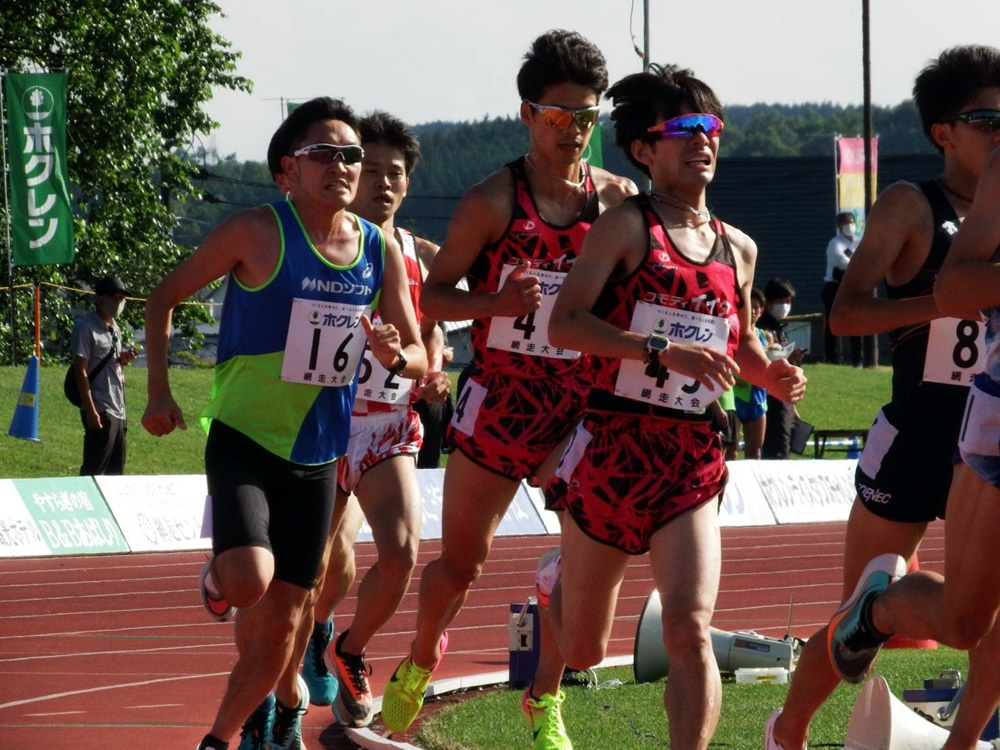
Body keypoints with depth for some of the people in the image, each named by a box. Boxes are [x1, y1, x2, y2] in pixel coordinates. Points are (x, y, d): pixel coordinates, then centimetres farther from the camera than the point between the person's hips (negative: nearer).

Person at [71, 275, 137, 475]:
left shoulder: (114, 328, 16)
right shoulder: (86, 328, -10)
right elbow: (80, 370, -14)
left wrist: (123, 360, 2)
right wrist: (91, 410, -20)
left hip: (118, 410, 8)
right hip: (100, 411, -8)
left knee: (116, 471, 10)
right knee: (94, 469, -7)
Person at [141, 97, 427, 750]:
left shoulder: (382, 251, 2)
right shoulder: (258, 232, -11)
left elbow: (420, 359, 10)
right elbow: (165, 297, -1)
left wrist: (395, 355, -15)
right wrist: (160, 392, -10)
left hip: (318, 455, 5)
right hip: (244, 442, -5)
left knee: (282, 620, 6)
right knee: (251, 581, -28)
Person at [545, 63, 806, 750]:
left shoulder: (738, 248, 12)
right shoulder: (627, 226, -5)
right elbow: (565, 324, -15)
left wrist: (773, 377, 6)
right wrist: (664, 352, -25)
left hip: (694, 461, 3)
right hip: (614, 449, -3)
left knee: (690, 631, -19)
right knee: (582, 652, 13)